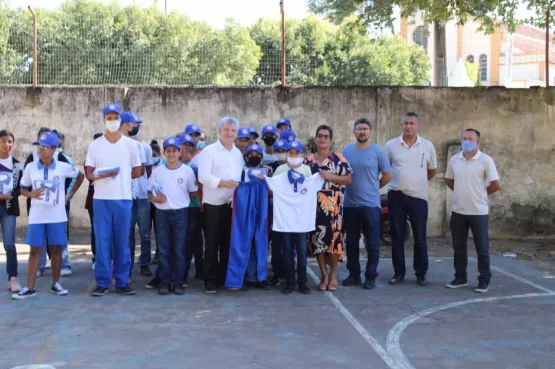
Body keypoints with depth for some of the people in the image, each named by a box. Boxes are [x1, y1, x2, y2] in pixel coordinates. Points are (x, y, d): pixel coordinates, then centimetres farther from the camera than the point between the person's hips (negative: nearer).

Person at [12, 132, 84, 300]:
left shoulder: (63, 167, -3)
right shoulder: (30, 167, -1)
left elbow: (80, 176, 12)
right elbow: (23, 189, 7)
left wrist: (70, 194, 7)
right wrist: (31, 194, -15)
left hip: (57, 216, 0)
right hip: (36, 216, 0)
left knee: (56, 249, 6)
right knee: (34, 249, 1)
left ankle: (55, 284, 17)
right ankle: (30, 287, 5)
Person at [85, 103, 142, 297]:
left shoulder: (130, 144, 6)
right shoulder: (95, 145, 5)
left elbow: (138, 172, 10)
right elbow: (89, 174, 3)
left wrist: (120, 175, 1)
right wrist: (100, 175, -17)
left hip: (123, 199, 0)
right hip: (101, 199, 0)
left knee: (122, 242, 5)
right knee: (102, 241, 0)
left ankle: (122, 282, 11)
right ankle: (102, 282, 6)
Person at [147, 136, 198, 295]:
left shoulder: (187, 170, 0)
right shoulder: (158, 171, 4)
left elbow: (193, 192, 7)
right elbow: (149, 191, 9)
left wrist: (180, 198, -4)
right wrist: (155, 198, -10)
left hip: (180, 213, -1)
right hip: (162, 213, 1)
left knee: (179, 250, 3)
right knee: (163, 249, 5)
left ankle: (178, 282, 10)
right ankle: (164, 281, 11)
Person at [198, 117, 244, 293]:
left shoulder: (238, 153, 15)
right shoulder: (209, 150, -4)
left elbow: (243, 175, 19)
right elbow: (203, 176, -15)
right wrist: (223, 183, -26)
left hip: (233, 204, 5)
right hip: (214, 204, -5)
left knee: (228, 243, 10)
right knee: (212, 244, 1)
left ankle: (224, 278, 20)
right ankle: (210, 281, 8)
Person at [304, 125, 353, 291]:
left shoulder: (338, 158, 3)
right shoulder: (308, 159, 12)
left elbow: (348, 179, -2)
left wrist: (330, 177, -14)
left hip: (333, 205, -3)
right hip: (314, 205, 3)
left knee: (333, 236, -9)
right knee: (317, 237, -1)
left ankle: (333, 274, 7)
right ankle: (324, 274, 11)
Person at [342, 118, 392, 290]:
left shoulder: (378, 151, -4)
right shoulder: (346, 150, 7)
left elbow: (387, 176, 0)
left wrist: (372, 188, 6)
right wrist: (353, 188, 6)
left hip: (370, 204, -4)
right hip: (350, 204, 4)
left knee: (372, 243, 2)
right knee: (351, 241, 11)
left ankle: (371, 276, 11)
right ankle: (353, 274, 22)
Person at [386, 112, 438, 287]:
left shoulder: (427, 146, 1)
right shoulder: (391, 145, -1)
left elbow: (432, 170, 13)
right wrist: (400, 181, 10)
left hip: (418, 196, 0)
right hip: (396, 195, 0)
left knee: (420, 238, 4)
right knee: (397, 236, 6)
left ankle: (421, 273, 15)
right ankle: (399, 272, 16)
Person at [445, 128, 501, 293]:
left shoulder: (486, 160, -9)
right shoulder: (453, 160, 5)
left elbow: (496, 185, -9)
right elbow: (449, 181, 20)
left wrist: (481, 193, 2)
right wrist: (462, 193, 10)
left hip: (479, 211, -4)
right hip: (458, 211, 5)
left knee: (482, 248, 3)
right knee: (459, 247, 11)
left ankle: (484, 280, 11)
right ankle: (460, 278, 22)